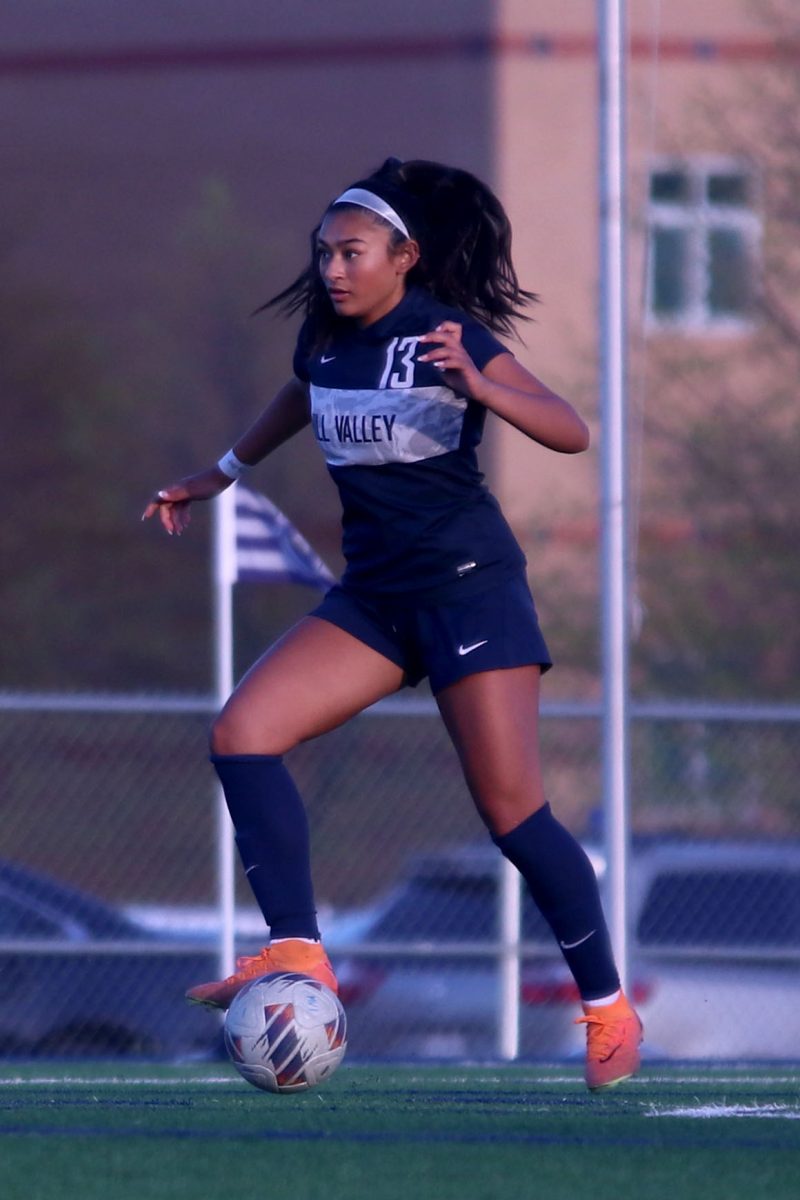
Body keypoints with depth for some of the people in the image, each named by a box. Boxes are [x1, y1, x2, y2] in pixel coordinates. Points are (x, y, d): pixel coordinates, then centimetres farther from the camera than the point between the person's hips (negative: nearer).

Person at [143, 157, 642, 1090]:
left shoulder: (447, 333, -12)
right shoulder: (324, 340, 6)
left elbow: (571, 433, -18)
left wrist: (478, 387, -33)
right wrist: (222, 473, 37)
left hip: (468, 584, -6)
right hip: (373, 593, 7)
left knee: (511, 810, -10)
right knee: (241, 733, -12)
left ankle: (607, 1005, 5)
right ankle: (298, 955, -15)